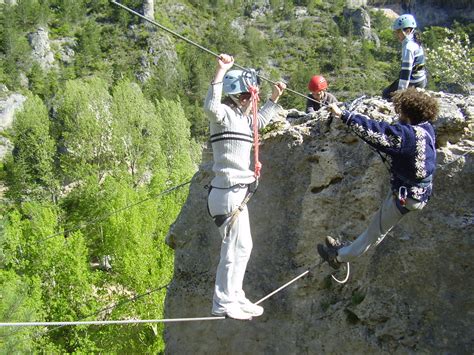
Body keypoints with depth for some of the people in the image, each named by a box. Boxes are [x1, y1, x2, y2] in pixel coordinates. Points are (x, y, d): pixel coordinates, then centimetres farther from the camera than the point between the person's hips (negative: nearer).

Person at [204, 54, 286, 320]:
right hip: (229, 191, -10)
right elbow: (211, 107, -37)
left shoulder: (242, 116, 16)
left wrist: (275, 99, 40)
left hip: (237, 191, 10)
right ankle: (223, 303, 5)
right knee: (235, 247, -5)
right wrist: (221, 72, -37)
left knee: (243, 246, 17)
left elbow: (260, 121, 39)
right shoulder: (225, 114, -12)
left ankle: (235, 297, 28)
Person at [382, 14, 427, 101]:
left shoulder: (408, 46, -21)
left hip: (413, 83, -10)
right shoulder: (415, 42, 10)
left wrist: (401, 90, -28)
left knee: (386, 94, 3)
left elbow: (406, 69, -27)